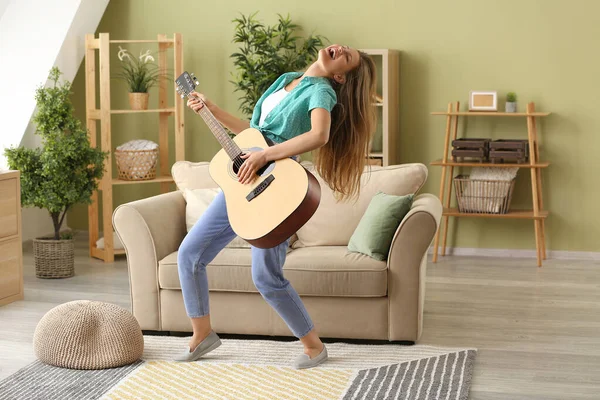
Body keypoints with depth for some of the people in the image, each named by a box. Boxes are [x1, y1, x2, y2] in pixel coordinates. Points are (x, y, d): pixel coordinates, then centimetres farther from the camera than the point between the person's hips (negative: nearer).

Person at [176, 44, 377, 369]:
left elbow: (319, 135, -29)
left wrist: (264, 155, -27)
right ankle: (202, 334, 22)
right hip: (241, 182, 8)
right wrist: (211, 109, 23)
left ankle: (314, 346, 12)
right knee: (189, 254, 7)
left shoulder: (321, 90, -7)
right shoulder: (287, 80, 17)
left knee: (266, 278, -7)